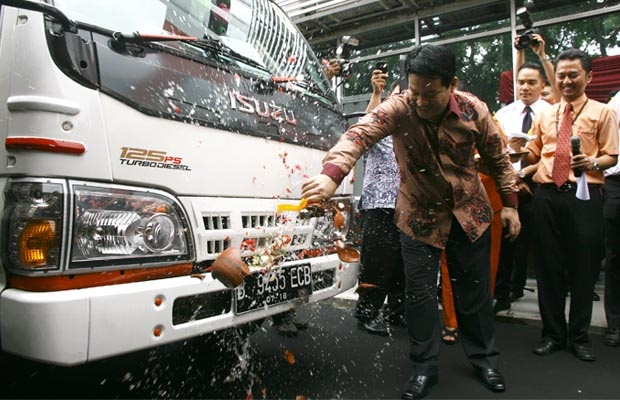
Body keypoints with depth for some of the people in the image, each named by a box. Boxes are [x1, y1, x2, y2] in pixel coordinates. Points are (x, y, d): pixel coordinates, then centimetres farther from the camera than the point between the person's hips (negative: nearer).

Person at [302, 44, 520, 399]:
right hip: (419, 215, -1)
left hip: (470, 212, 2)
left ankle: (485, 359, 34)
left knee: (475, 290, 12)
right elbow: (360, 133, -39)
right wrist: (332, 174, -57)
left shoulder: (475, 110, -14)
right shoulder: (399, 109, -21)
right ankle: (425, 368, 21)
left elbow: (498, 158, 1)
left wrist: (510, 203, 3)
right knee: (420, 292, 2)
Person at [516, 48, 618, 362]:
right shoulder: (545, 115, 16)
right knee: (548, 266, 7)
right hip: (546, 195, 3)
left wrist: (593, 163, -17)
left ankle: (579, 336, 21)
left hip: (584, 196, -3)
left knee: (583, 268, 3)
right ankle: (553, 333, 22)